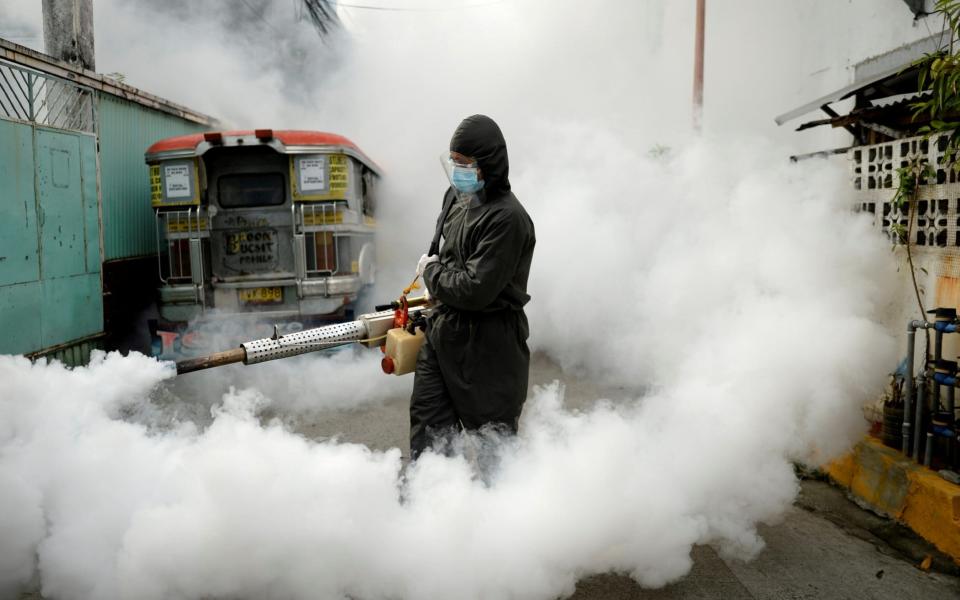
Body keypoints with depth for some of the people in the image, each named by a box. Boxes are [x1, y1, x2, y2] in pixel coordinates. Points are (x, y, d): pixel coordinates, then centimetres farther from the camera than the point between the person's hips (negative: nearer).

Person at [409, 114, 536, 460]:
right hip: (442, 331, 9)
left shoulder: (507, 218, -22)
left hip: (487, 344, -8)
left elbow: (476, 289, -26)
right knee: (428, 427, 16)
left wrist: (431, 271, -11)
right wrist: (436, 271, 9)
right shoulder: (457, 195, 6)